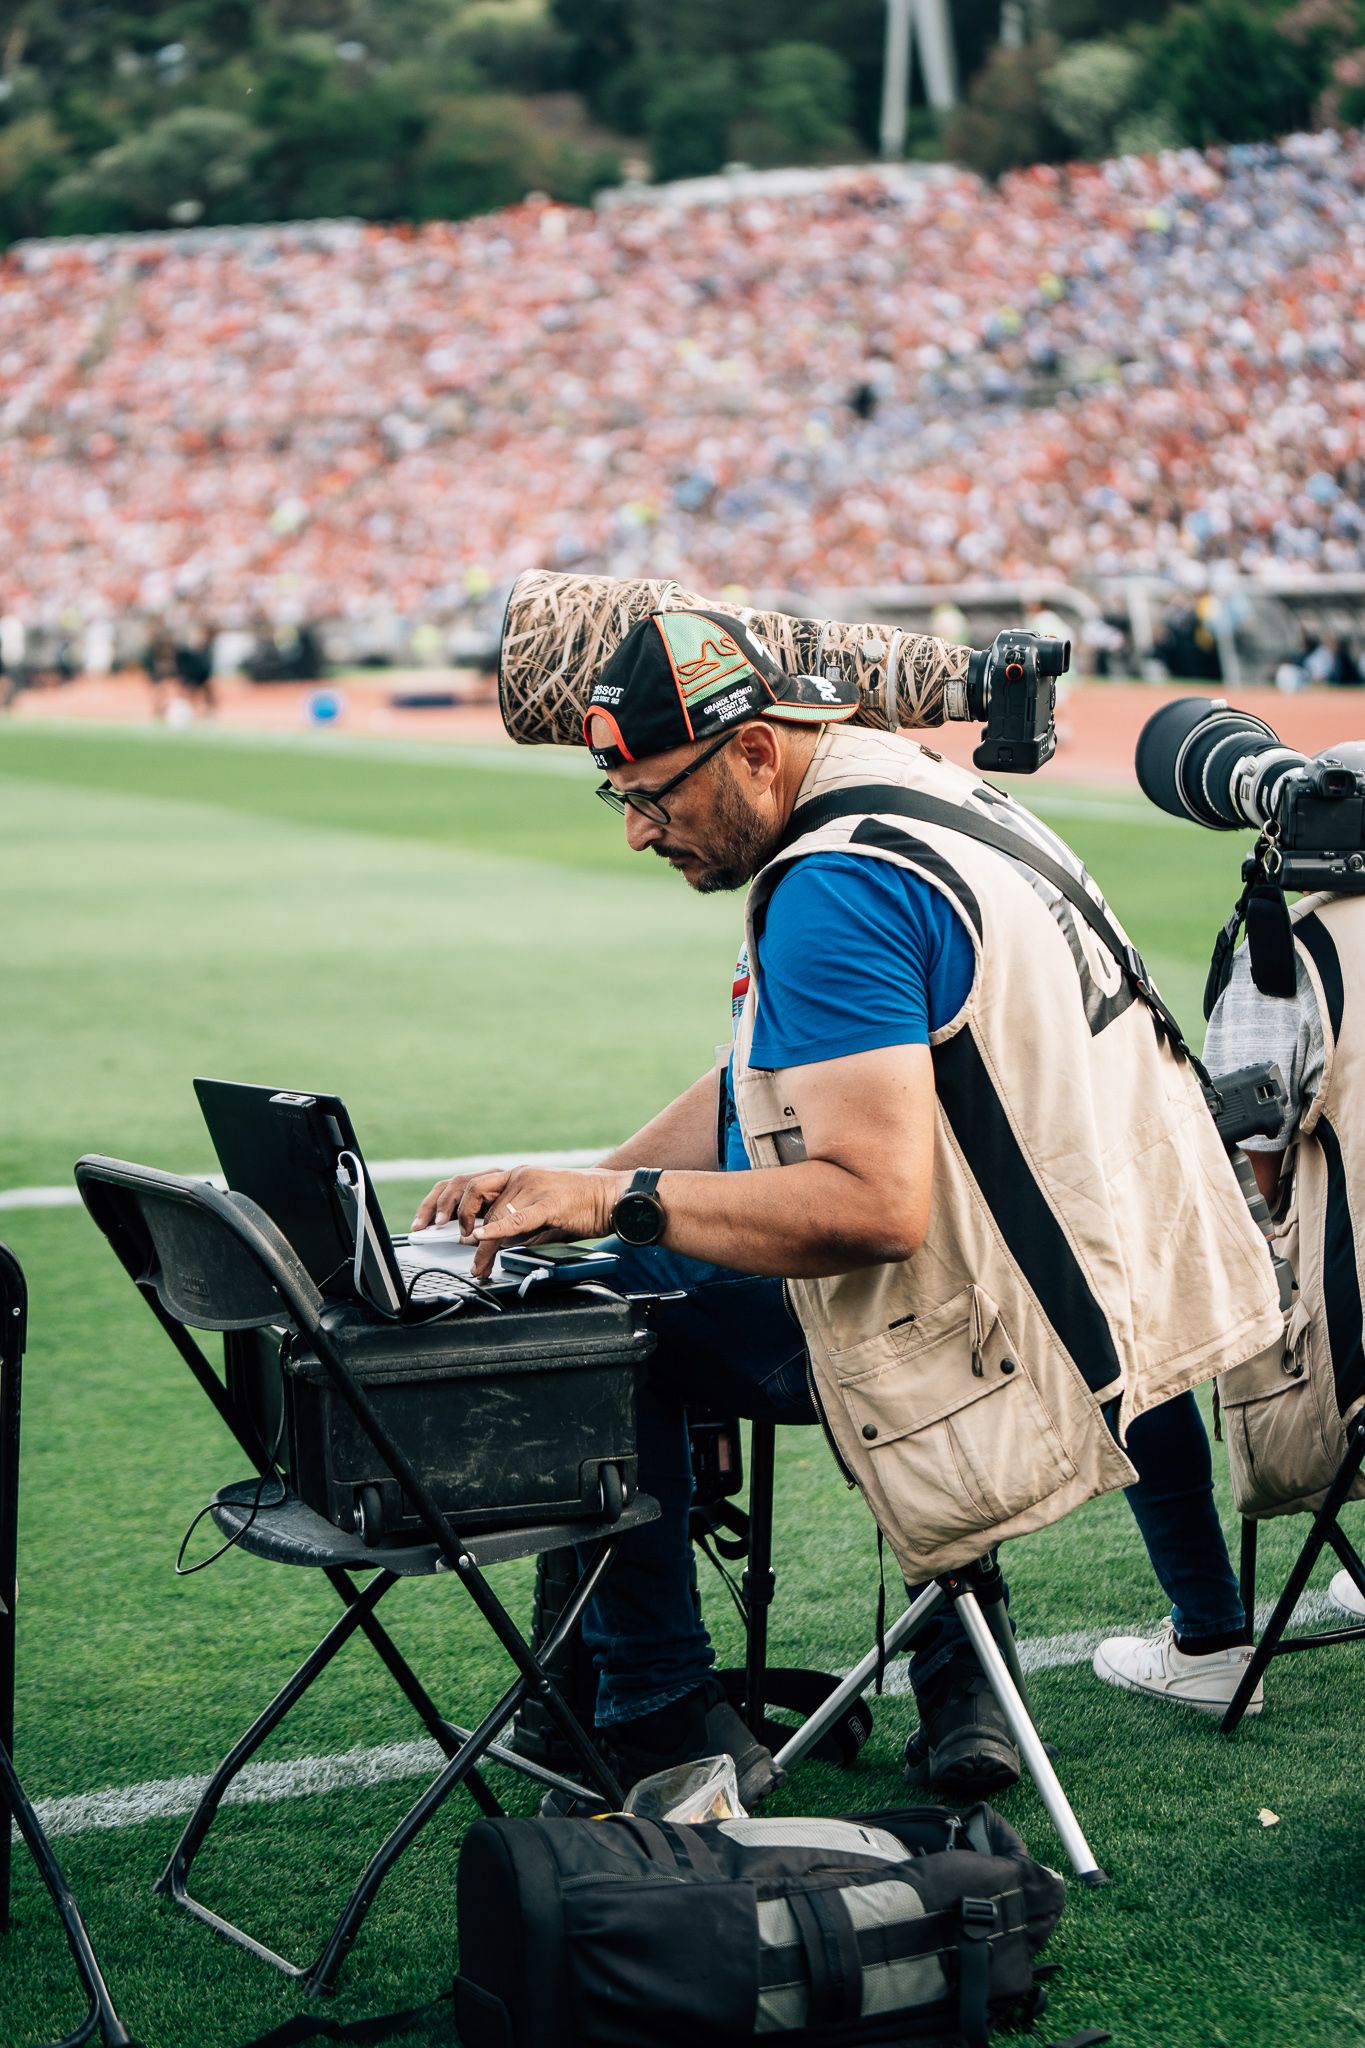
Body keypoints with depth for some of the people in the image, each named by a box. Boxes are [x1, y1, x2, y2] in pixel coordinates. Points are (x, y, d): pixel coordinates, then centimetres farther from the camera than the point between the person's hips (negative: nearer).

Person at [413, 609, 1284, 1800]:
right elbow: (777, 1084, 15)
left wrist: (616, 1202, -24)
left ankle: (658, 1732, 4)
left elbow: (874, 1207, -29)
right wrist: (565, 1190, 6)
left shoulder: (835, 892, -21)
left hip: (1017, 1353, -9)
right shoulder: (919, 785, 10)